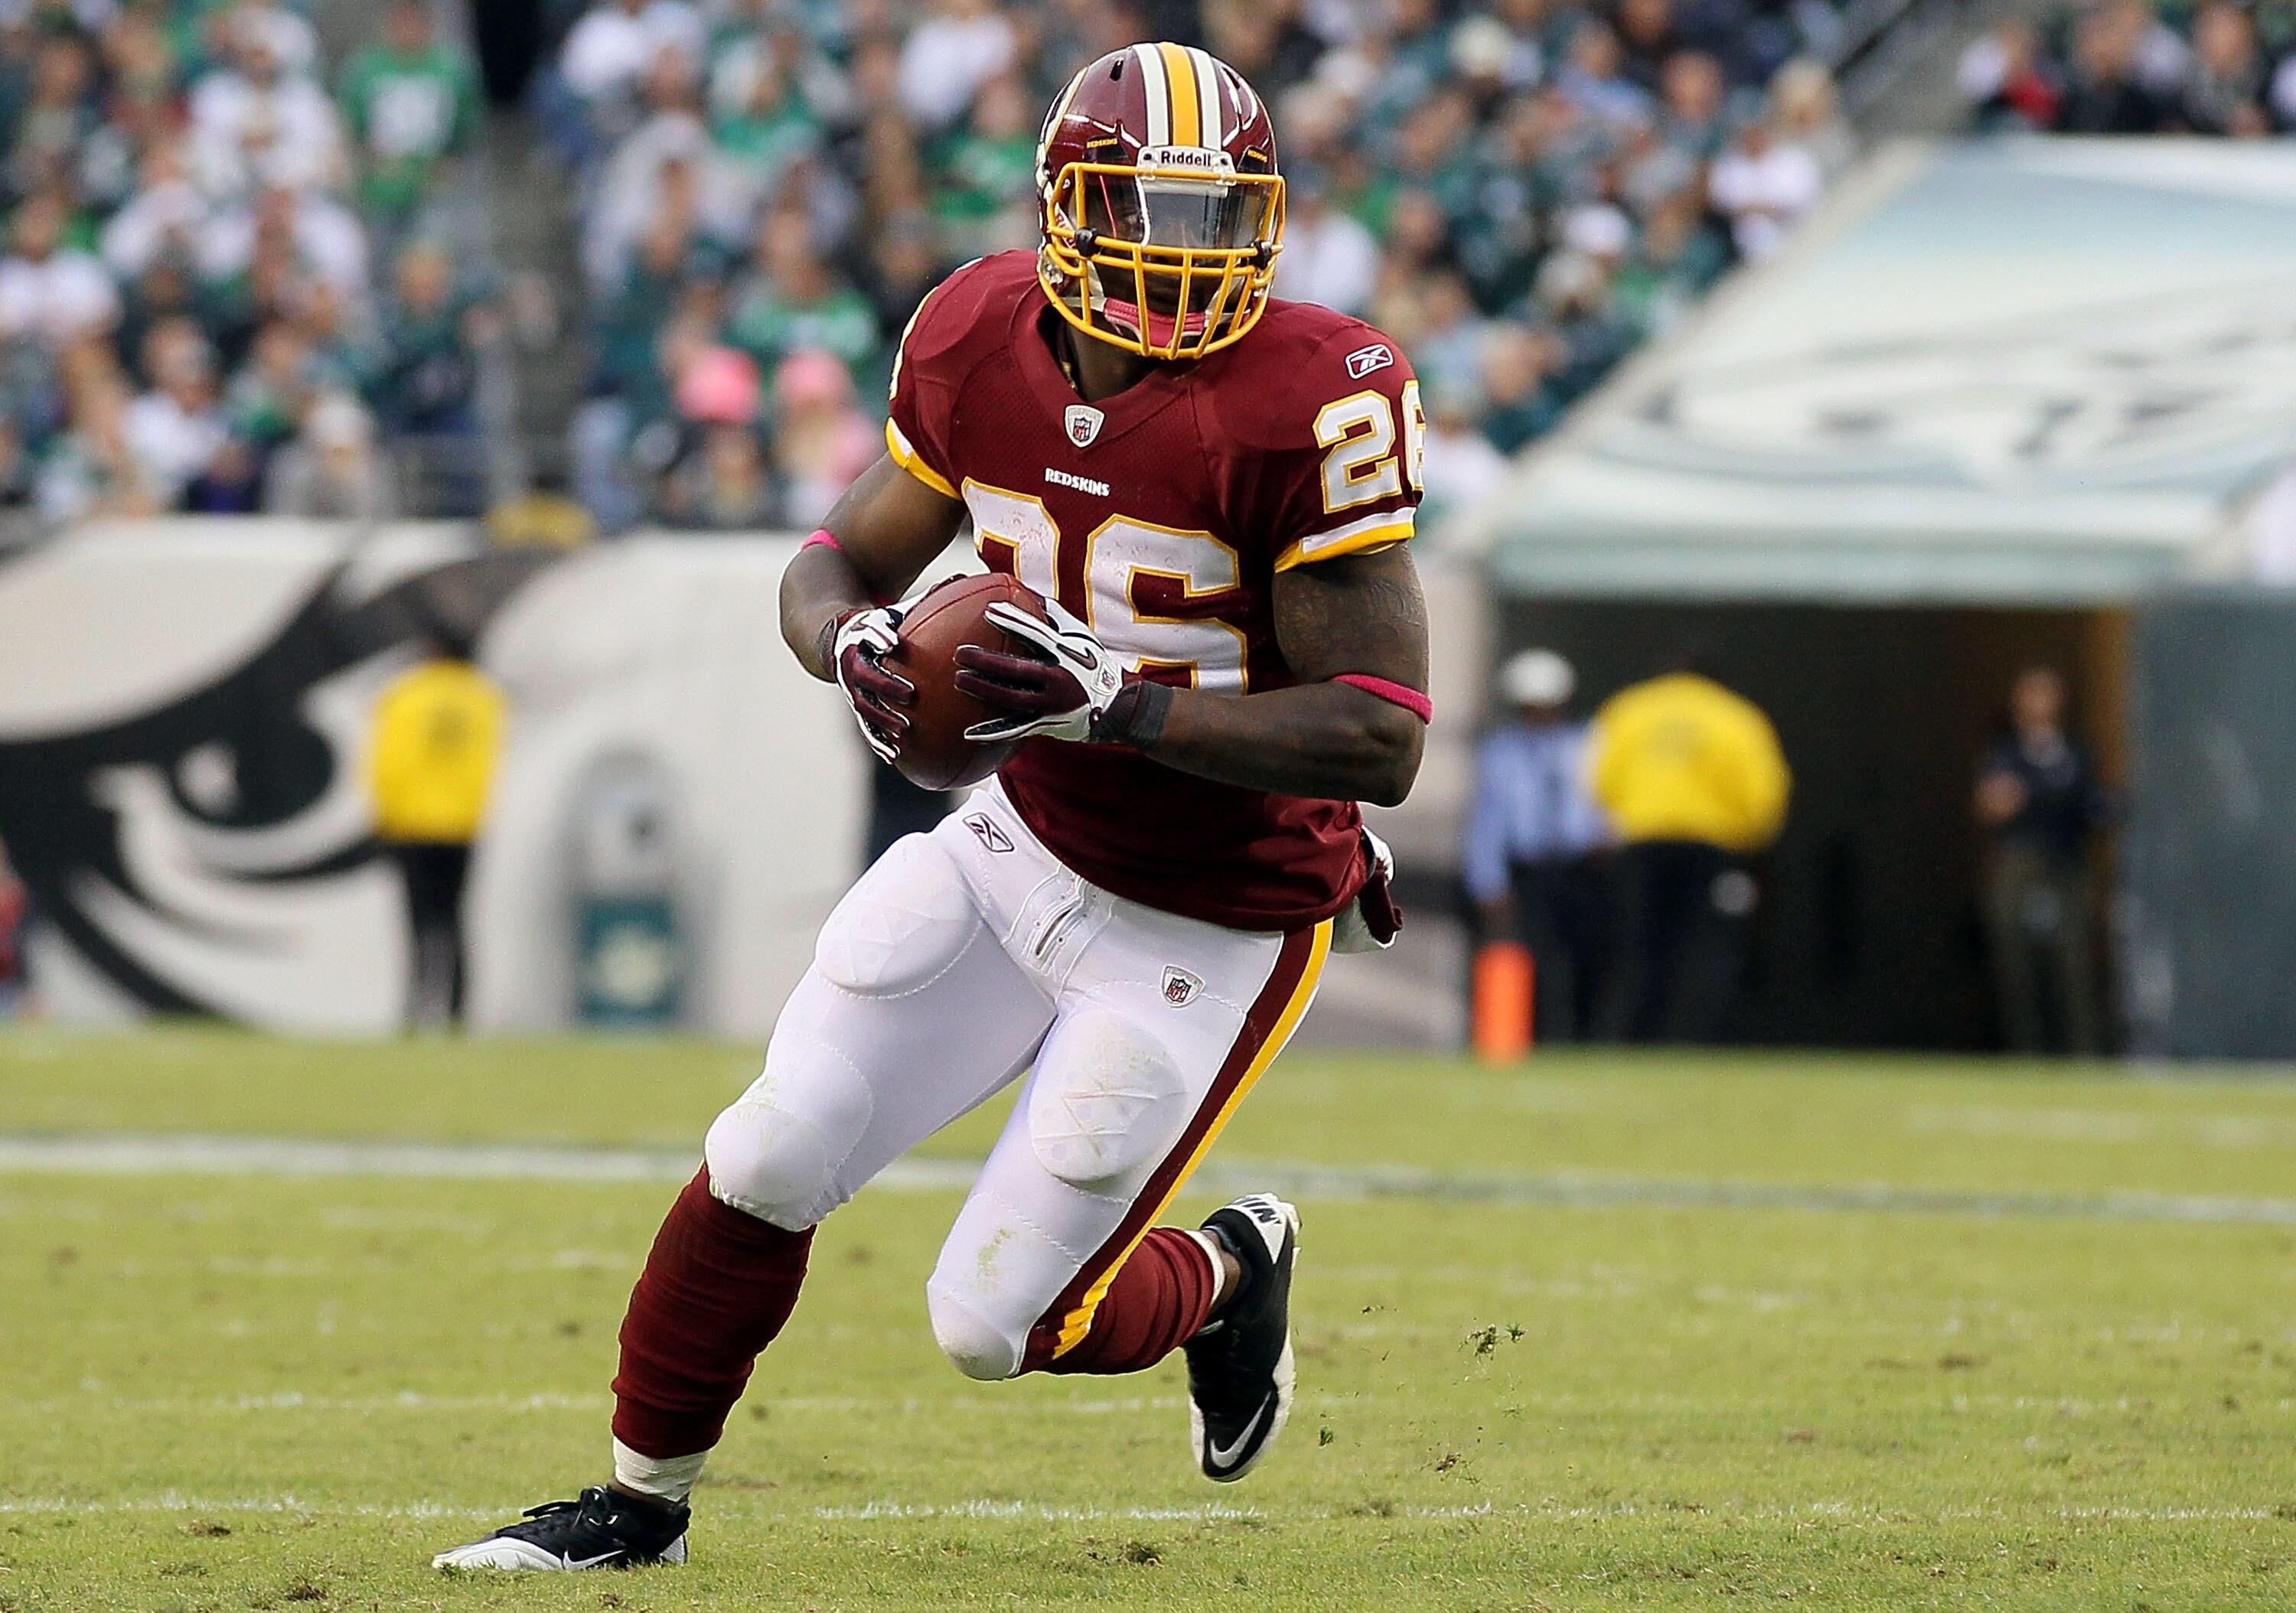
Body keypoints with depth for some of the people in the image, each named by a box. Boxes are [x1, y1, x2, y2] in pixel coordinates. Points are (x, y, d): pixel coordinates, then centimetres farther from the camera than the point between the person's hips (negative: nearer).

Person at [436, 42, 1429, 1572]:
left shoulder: (1308, 403, -25)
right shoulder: (982, 343, -7)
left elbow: (1380, 739, -24)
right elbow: (840, 561, 6)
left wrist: (1114, 699, -33)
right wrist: (855, 643, -20)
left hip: (1212, 931, -5)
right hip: (1025, 851, 5)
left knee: (996, 1320, -2)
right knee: (768, 1164, 0)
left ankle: (1229, 1274, 30)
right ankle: (641, 1501, 23)